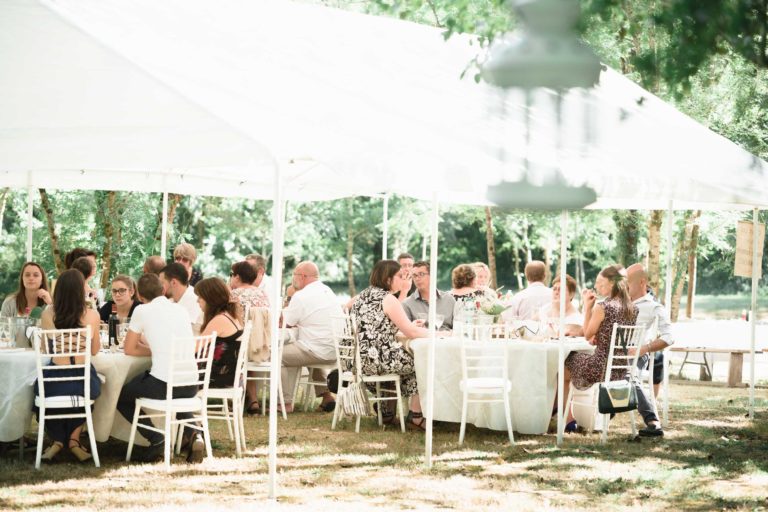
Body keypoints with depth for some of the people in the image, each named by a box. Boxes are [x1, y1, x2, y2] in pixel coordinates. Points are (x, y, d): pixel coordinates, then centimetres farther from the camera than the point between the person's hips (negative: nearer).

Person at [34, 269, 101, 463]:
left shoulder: (48, 314, -5)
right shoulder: (92, 315, -6)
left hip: (54, 383, 0)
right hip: (84, 381, 0)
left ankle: (58, 440, 38)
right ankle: (73, 439, 39)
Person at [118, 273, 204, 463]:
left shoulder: (142, 311, -1)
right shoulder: (181, 310, 14)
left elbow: (129, 349, 6)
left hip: (162, 384, -5)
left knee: (120, 396, 20)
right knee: (179, 396, 41)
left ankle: (156, 439, 2)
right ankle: (194, 435, 13)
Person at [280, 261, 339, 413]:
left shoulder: (301, 296, -12)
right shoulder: (327, 291, 14)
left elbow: (285, 323, -4)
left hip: (320, 352, -9)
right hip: (337, 351, 9)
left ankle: (287, 403, 7)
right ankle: (326, 396, 26)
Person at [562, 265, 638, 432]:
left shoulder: (602, 307, -18)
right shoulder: (633, 309, 2)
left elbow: (587, 335, -5)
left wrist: (587, 307, -1)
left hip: (602, 368, -7)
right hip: (622, 370, 7)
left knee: (565, 364, 22)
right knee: (578, 357, 32)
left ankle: (568, 419, 27)